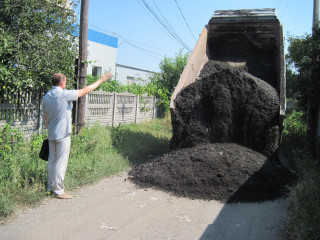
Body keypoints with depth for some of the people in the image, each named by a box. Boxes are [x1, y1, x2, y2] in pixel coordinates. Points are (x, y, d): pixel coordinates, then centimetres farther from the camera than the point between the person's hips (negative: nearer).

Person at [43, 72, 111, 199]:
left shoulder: (46, 96, 8)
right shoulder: (64, 94, -15)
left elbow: (46, 117, 16)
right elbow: (85, 90, -10)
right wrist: (101, 80, 1)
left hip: (51, 135, 8)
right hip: (62, 134, -8)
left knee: (52, 161, 15)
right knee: (61, 163, -2)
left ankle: (51, 187, 24)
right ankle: (58, 191, 4)